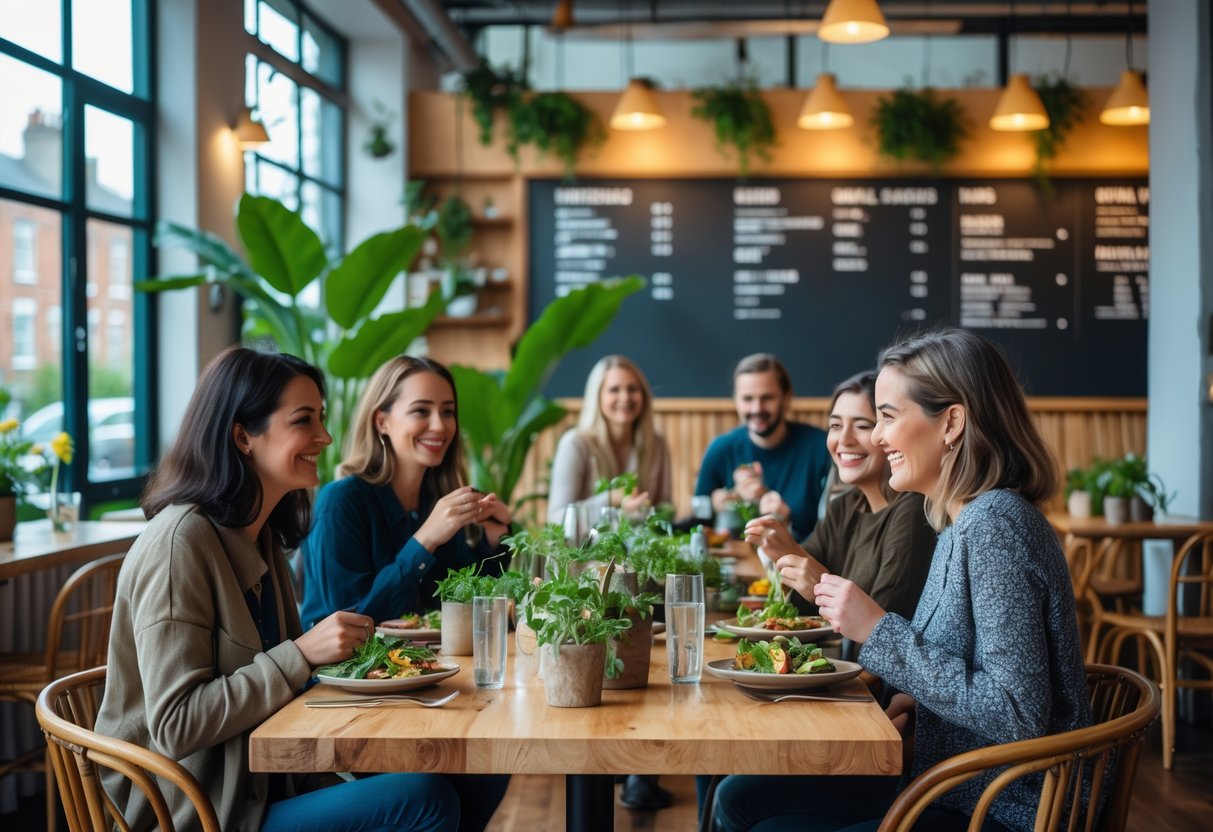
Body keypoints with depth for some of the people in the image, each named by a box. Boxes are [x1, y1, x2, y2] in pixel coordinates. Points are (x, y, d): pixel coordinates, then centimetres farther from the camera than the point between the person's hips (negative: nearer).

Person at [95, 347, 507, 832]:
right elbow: (176, 725, -21)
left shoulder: (262, 536, 10)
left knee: (478, 781, -7)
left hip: (269, 781, 9)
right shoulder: (180, 541, -17)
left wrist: (349, 643, -1)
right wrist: (303, 654, -23)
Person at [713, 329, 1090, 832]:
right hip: (953, 791, 9)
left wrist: (879, 631, -22)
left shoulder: (996, 524, -21)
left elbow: (1017, 715, -26)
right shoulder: (966, 523, 8)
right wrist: (917, 702, -1)